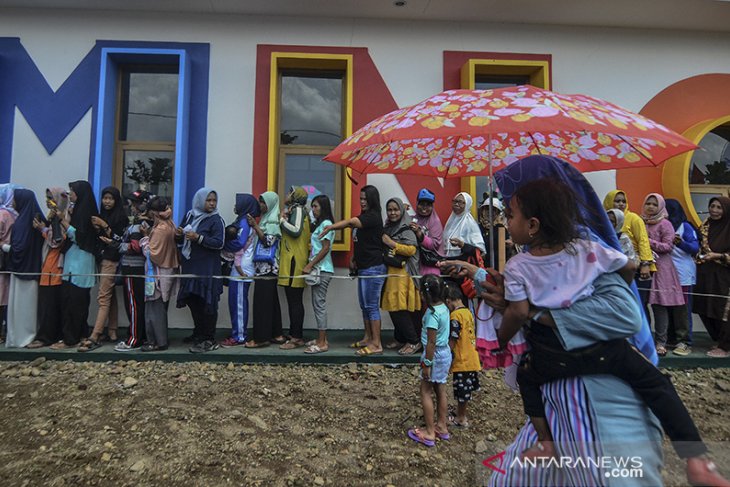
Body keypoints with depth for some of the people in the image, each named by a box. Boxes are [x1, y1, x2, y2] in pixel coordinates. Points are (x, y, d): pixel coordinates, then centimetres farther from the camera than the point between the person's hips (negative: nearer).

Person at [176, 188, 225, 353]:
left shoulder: (216, 220, -5)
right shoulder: (189, 216, 11)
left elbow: (219, 243, -15)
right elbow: (181, 240, 19)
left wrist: (198, 237, -24)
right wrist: (178, 234, -4)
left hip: (207, 269, -6)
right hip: (190, 266, 6)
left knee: (207, 304, -4)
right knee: (193, 302, 11)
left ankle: (208, 340, 5)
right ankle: (199, 335, 25)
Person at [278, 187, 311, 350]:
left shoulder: (298, 209, -6)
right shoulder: (293, 210, 22)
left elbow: (296, 231, -21)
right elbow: (289, 233, 17)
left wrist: (282, 220, -8)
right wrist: (284, 218, 4)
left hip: (295, 261, -10)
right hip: (290, 261, 10)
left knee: (295, 301, -8)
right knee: (293, 301, 11)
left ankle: (297, 337, -4)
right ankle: (294, 334, 16)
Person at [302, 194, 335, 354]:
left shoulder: (326, 223, -10)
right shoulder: (320, 224, 19)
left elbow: (326, 248, -17)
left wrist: (309, 266, -17)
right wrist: (311, 265, 8)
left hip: (322, 269, -9)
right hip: (318, 269, 9)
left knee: (319, 304, -7)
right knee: (318, 304, 11)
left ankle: (322, 343, -3)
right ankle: (322, 339, 18)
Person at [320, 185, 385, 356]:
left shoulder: (373, 216, -13)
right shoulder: (364, 217, 17)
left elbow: (351, 222, -29)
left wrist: (330, 227, -33)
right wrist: (353, 259, 11)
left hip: (373, 268, -10)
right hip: (363, 268, 10)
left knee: (371, 305, -6)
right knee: (364, 305, 14)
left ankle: (376, 344, 0)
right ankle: (368, 338, 25)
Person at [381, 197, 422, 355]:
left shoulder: (406, 229, -6)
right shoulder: (388, 228, 15)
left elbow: (412, 249, -18)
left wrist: (391, 243, -14)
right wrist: (384, 242, 6)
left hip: (402, 273, -7)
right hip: (390, 272, 7)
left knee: (400, 308, -9)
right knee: (392, 307, 8)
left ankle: (414, 342, 1)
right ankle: (400, 339, 21)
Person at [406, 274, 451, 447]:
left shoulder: (432, 313, -24)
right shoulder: (444, 307, 2)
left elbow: (431, 342, -22)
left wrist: (427, 364, -15)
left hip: (435, 354, -9)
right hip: (446, 352, 9)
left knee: (426, 392, 4)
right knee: (440, 391, 18)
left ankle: (429, 433, 10)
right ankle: (442, 427, 29)